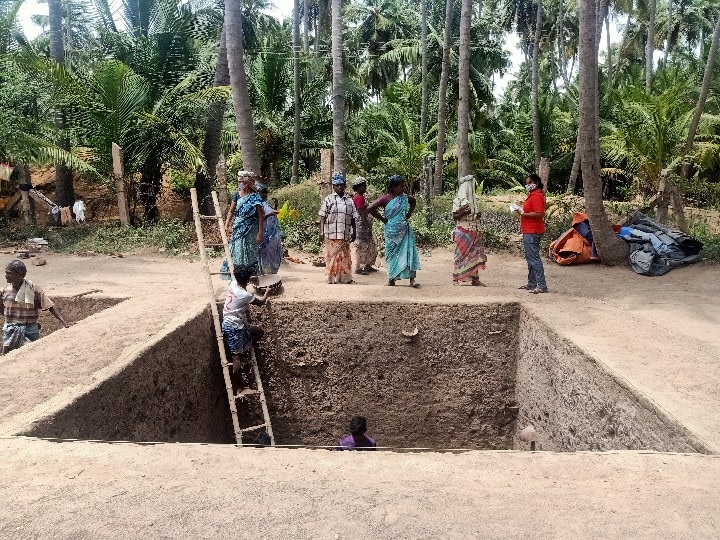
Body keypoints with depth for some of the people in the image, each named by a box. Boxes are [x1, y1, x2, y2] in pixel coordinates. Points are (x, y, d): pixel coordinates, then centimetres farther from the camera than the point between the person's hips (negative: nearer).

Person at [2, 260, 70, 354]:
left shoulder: (33, 289, -12)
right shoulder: (7, 289, 3)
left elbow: (51, 306, -16)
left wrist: (63, 322, -25)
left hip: (29, 331, -4)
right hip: (10, 330, 5)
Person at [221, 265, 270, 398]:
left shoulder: (233, 285, 0)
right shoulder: (245, 295, -20)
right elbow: (261, 302, 0)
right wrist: (267, 293, 16)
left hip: (230, 323, 9)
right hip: (234, 327, -9)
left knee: (258, 332, 19)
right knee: (236, 356, -7)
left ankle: (243, 354, 21)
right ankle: (240, 389, -5)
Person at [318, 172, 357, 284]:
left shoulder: (349, 200, 10)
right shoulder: (328, 199, 1)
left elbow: (352, 219, 12)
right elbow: (322, 217, -1)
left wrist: (354, 232, 9)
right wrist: (321, 232, -7)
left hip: (345, 234, 3)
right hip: (331, 234, -3)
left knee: (345, 257, 8)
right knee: (332, 257, 1)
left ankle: (345, 277, 17)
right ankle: (332, 278, 8)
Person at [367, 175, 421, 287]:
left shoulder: (404, 197, 3)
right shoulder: (385, 199, -12)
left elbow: (413, 202, 25)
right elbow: (370, 209, -17)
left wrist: (408, 214, 11)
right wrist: (383, 219, -11)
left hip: (405, 230, 4)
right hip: (392, 231, -3)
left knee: (409, 252, -4)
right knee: (393, 254, 8)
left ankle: (412, 279, -4)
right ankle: (392, 279, 19)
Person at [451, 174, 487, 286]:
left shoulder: (474, 199, 14)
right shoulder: (458, 200, -4)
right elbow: (454, 216, -5)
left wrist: (478, 216, 3)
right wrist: (463, 213, -22)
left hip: (475, 232, 6)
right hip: (463, 232, -6)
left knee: (475, 254, 3)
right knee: (462, 254, -5)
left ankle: (474, 278, 5)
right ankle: (457, 277, 2)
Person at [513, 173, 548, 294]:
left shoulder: (537, 196, -13)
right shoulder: (532, 195, 19)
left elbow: (539, 214, -23)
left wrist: (523, 213, -18)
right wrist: (522, 211, 11)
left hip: (532, 233, -11)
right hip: (528, 232, 11)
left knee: (534, 259, -12)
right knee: (530, 258, 16)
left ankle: (541, 286, -11)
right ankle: (531, 283, 24)